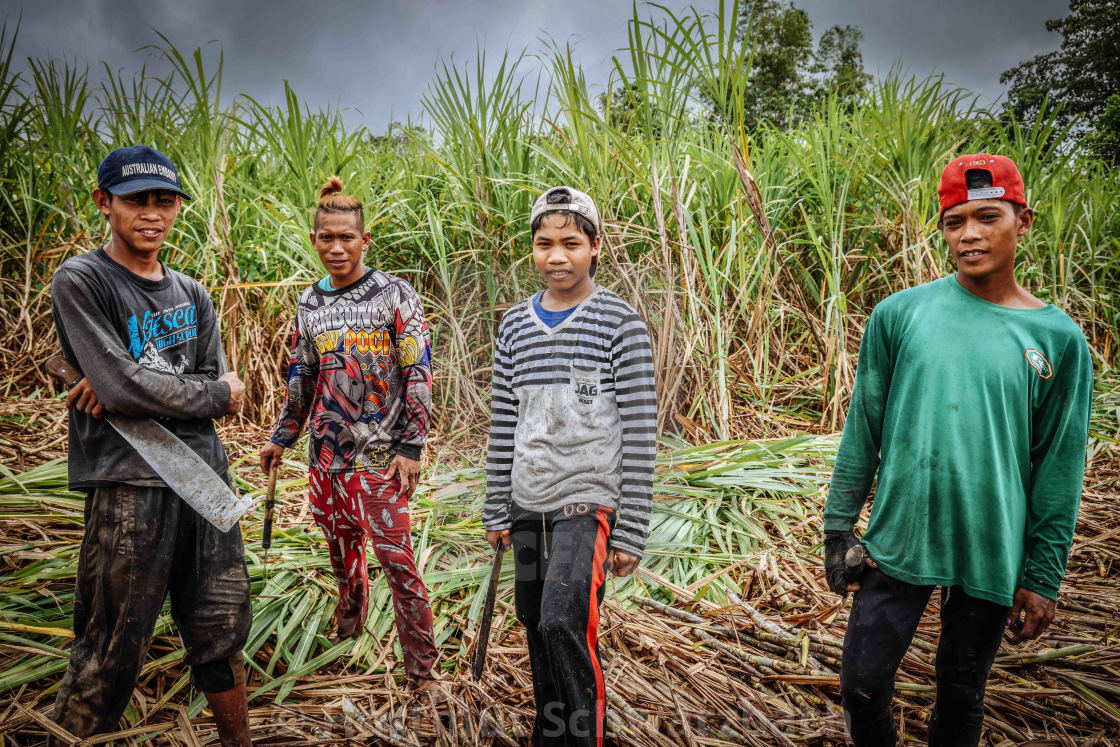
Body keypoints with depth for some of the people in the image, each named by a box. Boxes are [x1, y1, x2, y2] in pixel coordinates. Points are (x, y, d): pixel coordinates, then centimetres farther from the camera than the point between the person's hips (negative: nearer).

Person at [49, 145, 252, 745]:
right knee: (109, 658, 0)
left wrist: (132, 385, -10)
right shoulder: (80, 281, -3)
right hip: (129, 485, -5)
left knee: (222, 634, 15)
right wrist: (218, 395, -4)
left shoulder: (191, 294, 15)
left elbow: (214, 385, 7)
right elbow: (121, 384, -15)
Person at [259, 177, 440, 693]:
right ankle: (350, 622, 42)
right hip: (326, 449, 5)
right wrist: (281, 437, 20)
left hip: (378, 452, -5)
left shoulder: (394, 294, -5)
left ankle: (422, 668, 5)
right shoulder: (310, 303, 10)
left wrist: (410, 446, -13)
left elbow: (418, 373, -8)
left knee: (396, 559, -6)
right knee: (342, 549, 16)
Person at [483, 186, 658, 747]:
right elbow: (503, 424, 12)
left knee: (563, 621, -21)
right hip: (528, 509, 5)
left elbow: (640, 433, -8)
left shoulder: (620, 324, -6)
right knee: (537, 630, 14)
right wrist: (496, 512, 11)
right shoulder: (515, 325, 8)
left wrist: (631, 532, -10)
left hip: (588, 502, -5)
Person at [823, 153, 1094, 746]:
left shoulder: (1058, 340, -3)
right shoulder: (899, 314, -2)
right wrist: (838, 526, 2)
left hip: (992, 559, 0)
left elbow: (1058, 472, 1)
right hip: (898, 542, 0)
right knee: (862, 683, 4)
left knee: (961, 695, 14)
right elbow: (862, 430, 2)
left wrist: (1043, 577, 1)